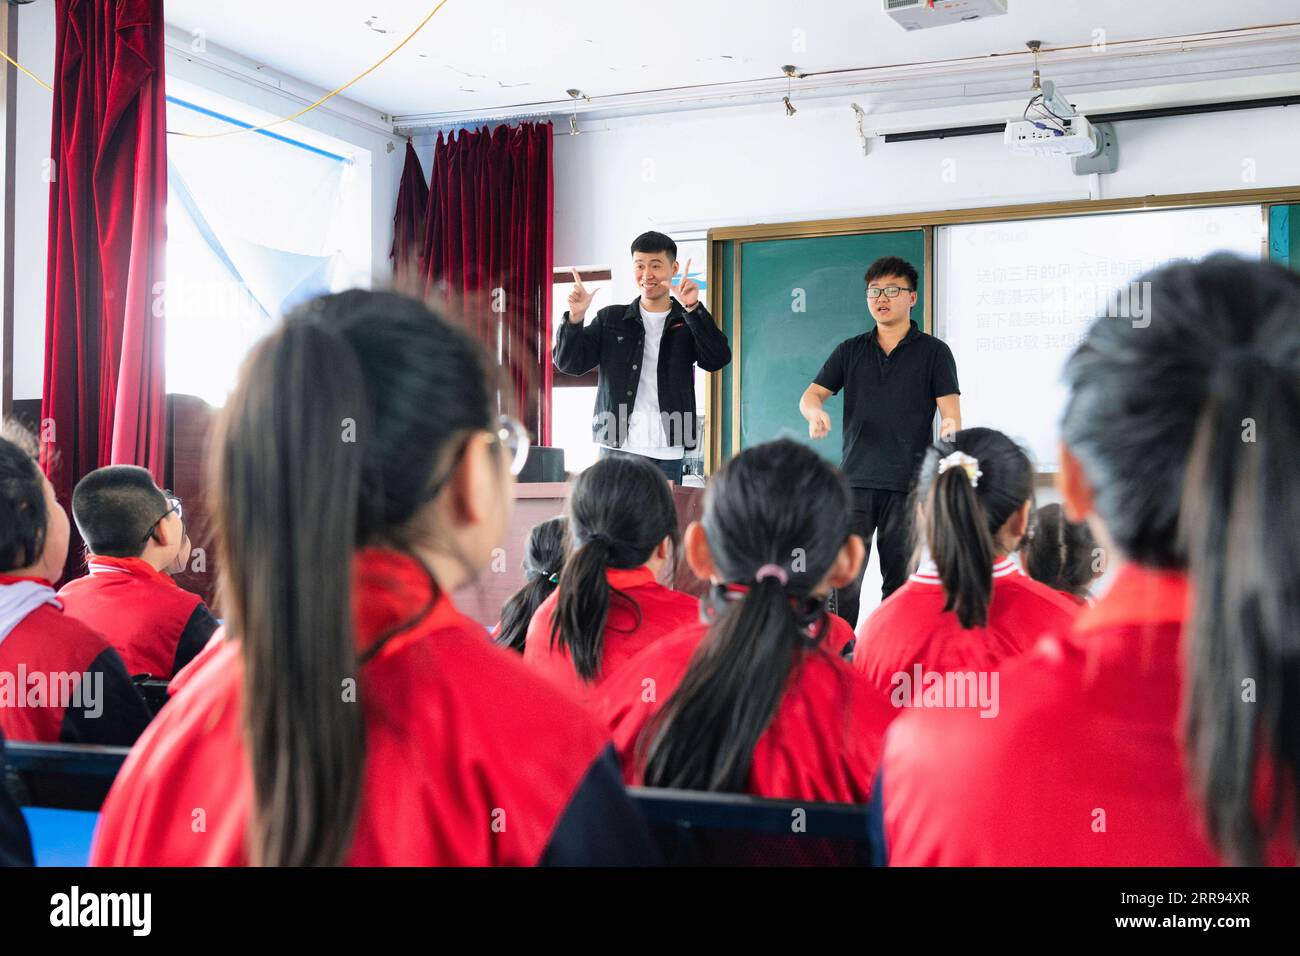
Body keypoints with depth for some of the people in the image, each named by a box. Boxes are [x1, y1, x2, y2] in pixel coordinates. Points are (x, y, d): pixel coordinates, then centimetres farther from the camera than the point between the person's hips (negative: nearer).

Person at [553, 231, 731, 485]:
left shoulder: (688, 323, 9)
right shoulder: (610, 319, 11)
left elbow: (717, 359, -8)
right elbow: (569, 363, 6)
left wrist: (692, 309, -20)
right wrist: (575, 317, -12)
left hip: (667, 453, 0)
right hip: (617, 447, 1)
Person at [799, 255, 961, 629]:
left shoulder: (934, 352, 5)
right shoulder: (850, 351, 13)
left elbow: (950, 410, -3)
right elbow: (811, 395, 8)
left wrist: (950, 429, -27)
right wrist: (815, 412, -17)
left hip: (908, 484, -2)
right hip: (855, 478, 2)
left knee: (899, 581, 5)